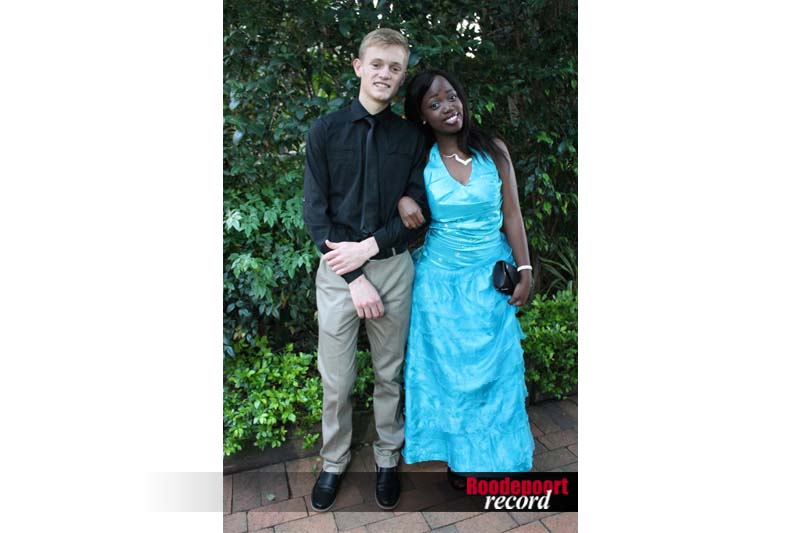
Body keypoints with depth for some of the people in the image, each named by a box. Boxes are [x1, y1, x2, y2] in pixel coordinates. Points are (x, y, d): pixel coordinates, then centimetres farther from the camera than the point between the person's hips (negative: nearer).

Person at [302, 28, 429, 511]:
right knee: (337, 381, 7)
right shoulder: (326, 131, 1)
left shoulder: (412, 138, 5)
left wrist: (369, 246, -12)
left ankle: (387, 459, 34)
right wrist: (354, 278, -10)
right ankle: (334, 461, 32)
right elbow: (314, 210, -4)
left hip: (394, 266, 1)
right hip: (338, 269, -1)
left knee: (390, 374, 13)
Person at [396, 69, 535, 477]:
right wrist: (402, 198, -16)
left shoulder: (494, 151, -2)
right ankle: (457, 454, 35)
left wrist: (524, 269, -3)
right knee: (448, 367, 12)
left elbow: (512, 214, 1)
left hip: (491, 276, 1)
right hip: (442, 278, 0)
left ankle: (495, 453, 36)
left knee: (495, 366, 11)